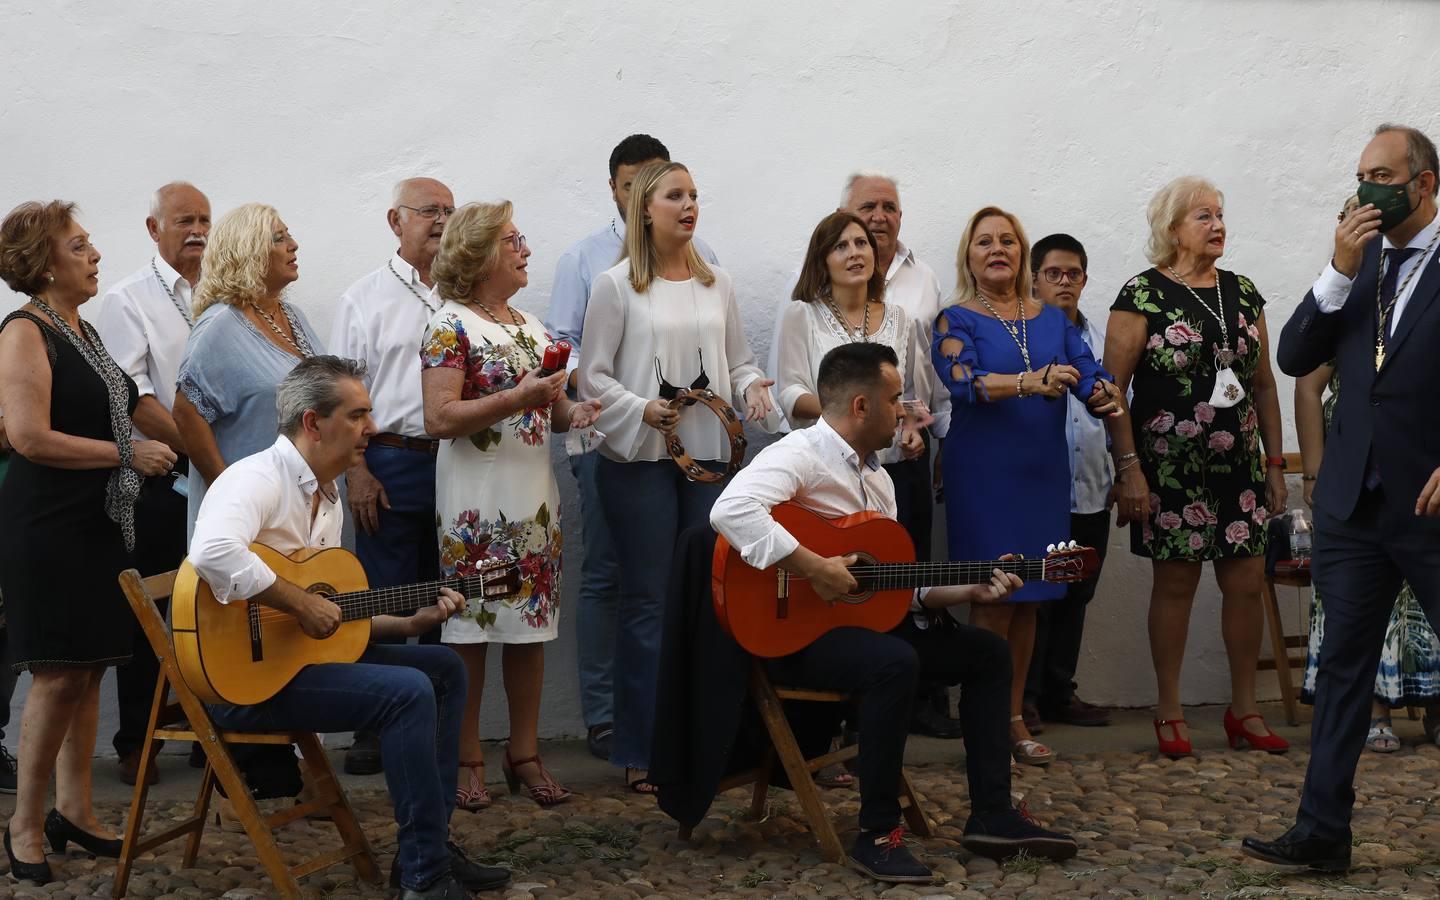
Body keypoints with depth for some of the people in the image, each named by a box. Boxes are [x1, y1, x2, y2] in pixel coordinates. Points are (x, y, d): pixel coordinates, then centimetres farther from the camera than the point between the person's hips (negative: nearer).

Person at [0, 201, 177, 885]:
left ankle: (75, 809, 20)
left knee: (90, 669, 11)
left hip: (98, 522, 9)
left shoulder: (83, 329, 15)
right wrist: (129, 453, -16)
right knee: (59, 674, -7)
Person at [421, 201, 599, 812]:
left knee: (532, 625, 8)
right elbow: (439, 419, -17)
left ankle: (524, 752, 16)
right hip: (477, 501, -7)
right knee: (469, 630, -3)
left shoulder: (531, 327, 15)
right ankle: (467, 761, 5)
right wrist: (518, 398, -22)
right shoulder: (450, 326, -7)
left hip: (535, 496, 7)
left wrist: (571, 413, 1)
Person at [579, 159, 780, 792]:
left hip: (710, 454, 4)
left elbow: (738, 361, 15)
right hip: (639, 457, -4)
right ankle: (642, 751, 7)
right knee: (648, 602, 0)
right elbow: (593, 377, -4)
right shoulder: (615, 285, -3)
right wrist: (643, 412, -18)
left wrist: (753, 387, -6)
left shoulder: (716, 283, 11)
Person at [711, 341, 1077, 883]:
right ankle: (877, 832, -24)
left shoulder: (877, 478, 15)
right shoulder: (800, 454, -14)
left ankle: (991, 815, 5)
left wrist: (968, 591, 3)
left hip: (865, 619, 10)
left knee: (987, 651, 5)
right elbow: (731, 511, -35)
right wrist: (814, 569, -32)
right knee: (895, 663, -36)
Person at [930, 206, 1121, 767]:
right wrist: (1030, 383, -35)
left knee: (1028, 603, 8)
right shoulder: (956, 321, -2)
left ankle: (1014, 719, 16)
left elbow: (1090, 373, 3)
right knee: (993, 602, -5)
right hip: (984, 472, -4)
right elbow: (964, 380, -20)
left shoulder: (1052, 320, 12)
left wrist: (1106, 399, -21)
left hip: (1044, 471, 4)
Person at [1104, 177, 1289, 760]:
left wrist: (1275, 462, 11)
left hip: (1239, 465, 5)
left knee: (1247, 582, 4)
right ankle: (1169, 712, 12)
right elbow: (1112, 388, -10)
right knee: (1175, 582, 1)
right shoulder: (1144, 295, -6)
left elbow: (1264, 383, 15)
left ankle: (1244, 710, 16)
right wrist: (1129, 468, -15)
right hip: (1171, 468, -5)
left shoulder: (1243, 294, 11)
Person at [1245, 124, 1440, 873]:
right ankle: (1323, 831, 8)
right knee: (1342, 664, 6)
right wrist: (1340, 272, -7)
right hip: (1354, 501, 5)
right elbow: (1294, 359, 4)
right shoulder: (1359, 264, 10)